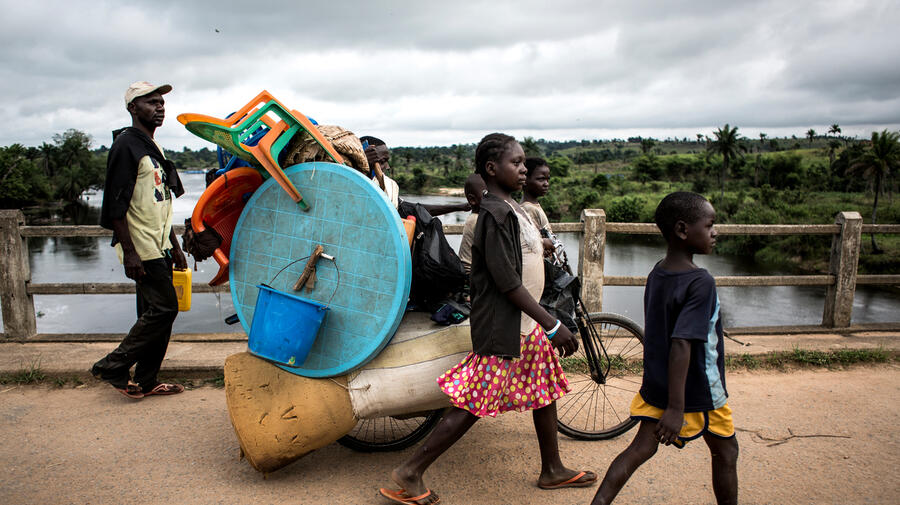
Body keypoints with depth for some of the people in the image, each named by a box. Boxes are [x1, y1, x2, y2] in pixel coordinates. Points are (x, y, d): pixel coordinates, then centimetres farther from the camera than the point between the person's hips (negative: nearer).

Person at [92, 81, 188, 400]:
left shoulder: (153, 147, 19)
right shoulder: (126, 144, -10)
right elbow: (116, 204, -16)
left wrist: (174, 246, 21)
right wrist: (129, 252, -21)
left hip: (159, 248, 9)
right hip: (141, 249, -9)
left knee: (154, 313, 9)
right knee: (164, 308, -10)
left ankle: (146, 382, 17)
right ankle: (113, 368, 2)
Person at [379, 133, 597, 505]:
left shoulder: (511, 209, 10)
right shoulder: (495, 214, -20)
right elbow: (508, 283, -23)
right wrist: (553, 325, -22)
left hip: (525, 323, 10)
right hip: (501, 326, -10)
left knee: (545, 387, 17)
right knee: (474, 402, -4)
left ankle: (552, 470, 34)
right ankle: (410, 473, 7)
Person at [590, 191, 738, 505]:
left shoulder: (656, 274, 1)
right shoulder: (700, 282, -24)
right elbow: (681, 344, -31)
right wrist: (676, 408, -29)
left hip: (656, 386, 7)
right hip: (699, 393, -7)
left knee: (641, 448, 11)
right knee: (725, 452, 17)